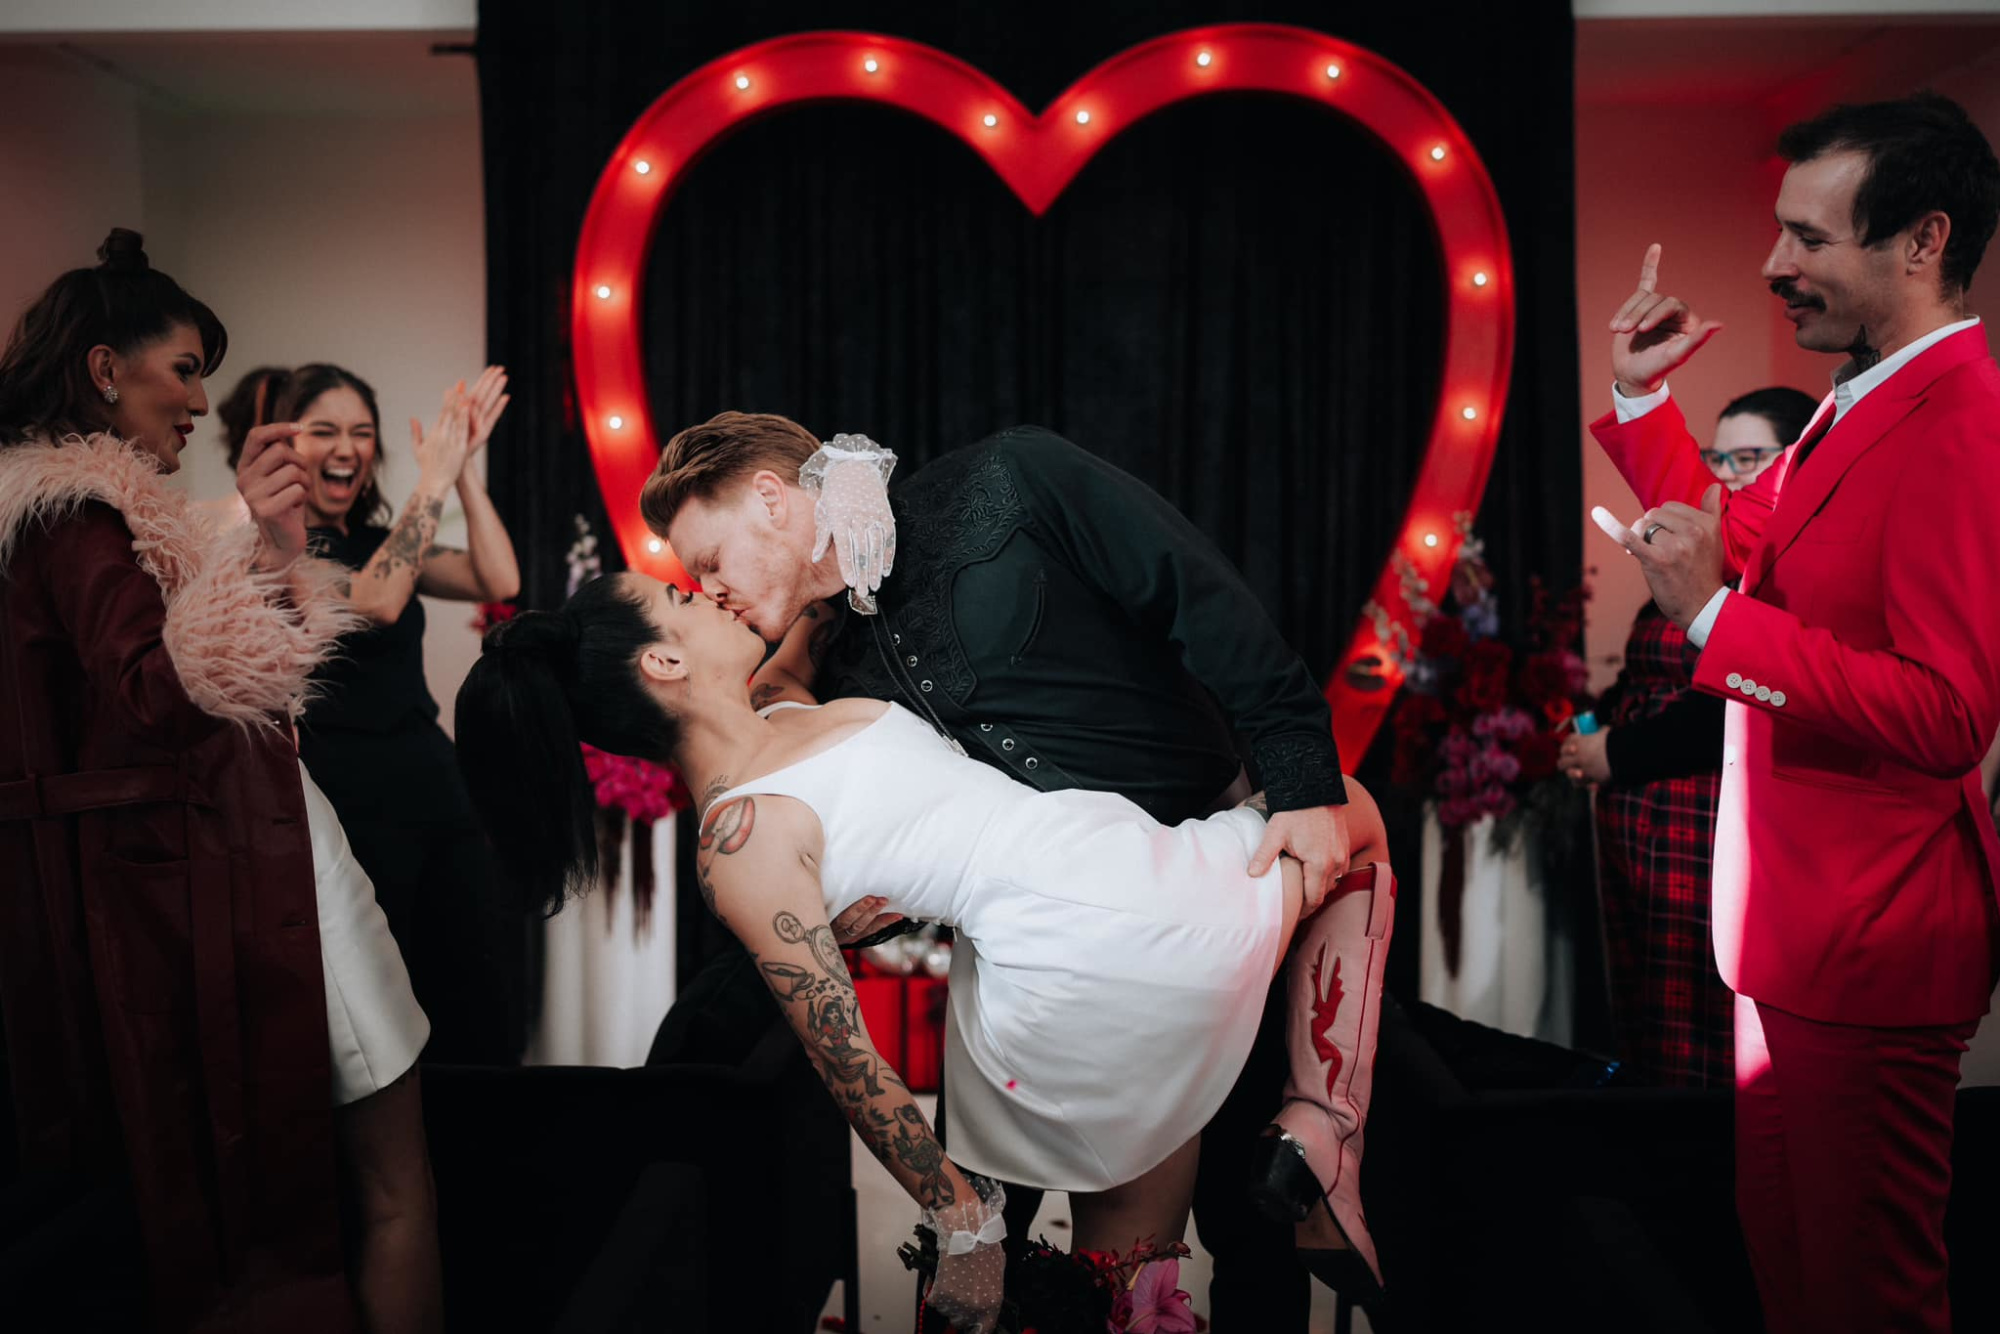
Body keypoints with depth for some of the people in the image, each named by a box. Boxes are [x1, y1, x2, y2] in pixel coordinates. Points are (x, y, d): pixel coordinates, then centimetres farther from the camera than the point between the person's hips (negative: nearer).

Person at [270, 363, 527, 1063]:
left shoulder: (381, 542, 16)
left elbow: (499, 581, 2)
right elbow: (377, 603, -19)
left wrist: (464, 467, -2)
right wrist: (433, 483, -14)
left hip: (436, 785, 6)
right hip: (349, 799, -6)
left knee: (488, 1017, 3)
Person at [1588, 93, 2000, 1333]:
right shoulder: (1861, 404, 10)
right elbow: (1746, 543, 22)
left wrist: (1712, 616, -28)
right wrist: (1644, 397, 13)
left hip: (1866, 949, -10)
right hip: (1798, 926, 10)